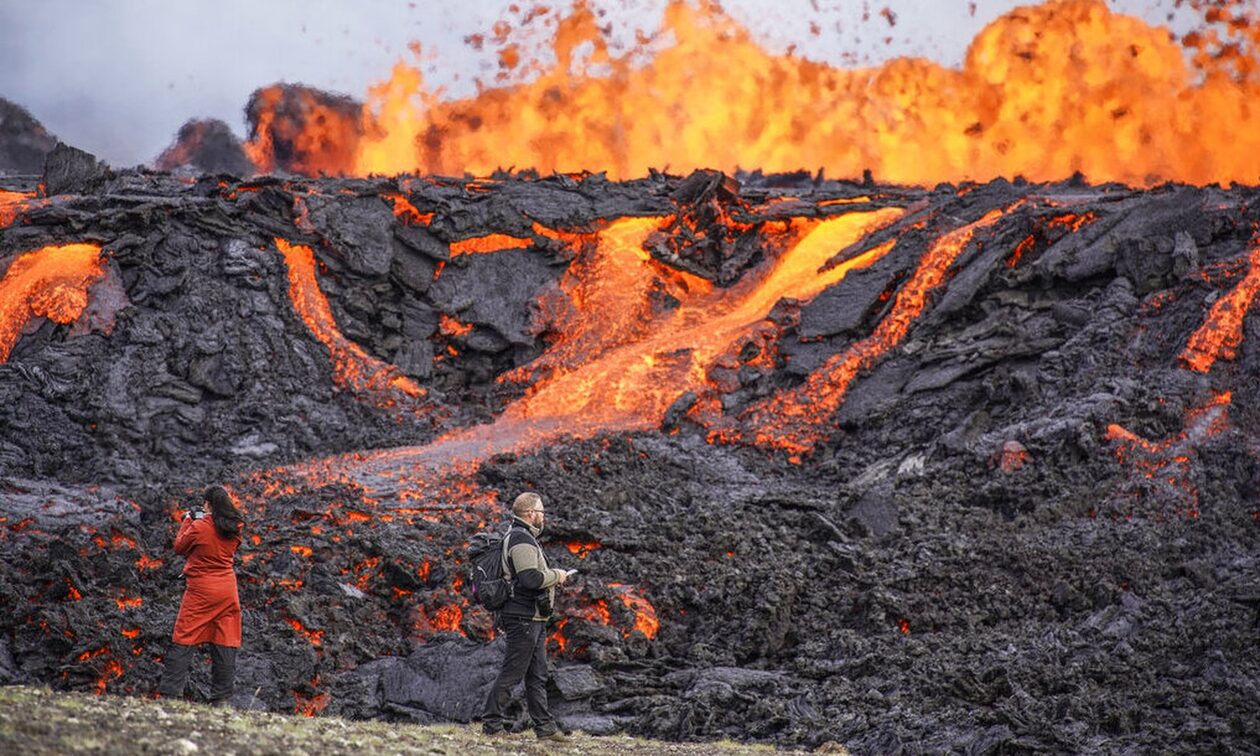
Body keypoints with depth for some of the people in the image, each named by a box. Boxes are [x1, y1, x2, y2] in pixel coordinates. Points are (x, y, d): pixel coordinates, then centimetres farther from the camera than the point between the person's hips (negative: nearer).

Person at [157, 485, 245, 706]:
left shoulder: (199, 527, -14)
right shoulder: (234, 529, 1)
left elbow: (179, 547, 1)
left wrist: (188, 521, 13)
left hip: (201, 591, -5)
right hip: (228, 591, 5)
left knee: (183, 642, 0)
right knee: (225, 644, 6)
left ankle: (170, 693, -5)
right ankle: (221, 698, 6)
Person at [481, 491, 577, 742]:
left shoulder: (524, 538, 18)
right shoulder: (522, 540, -16)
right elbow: (530, 578, -26)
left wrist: (553, 577, 13)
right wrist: (556, 576, -11)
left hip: (532, 619, 11)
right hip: (524, 618, -11)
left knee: (537, 676, 12)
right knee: (511, 674, -6)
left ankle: (545, 727, 15)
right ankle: (491, 724, -1)